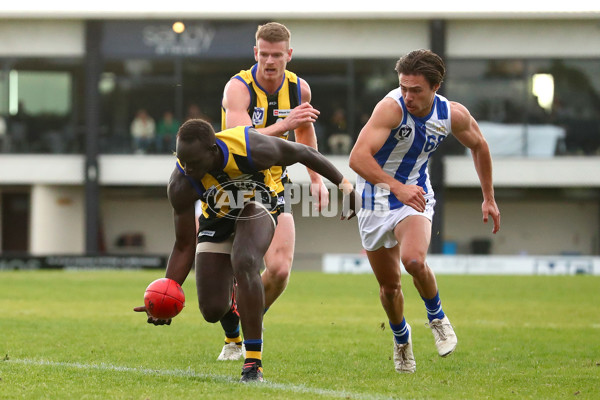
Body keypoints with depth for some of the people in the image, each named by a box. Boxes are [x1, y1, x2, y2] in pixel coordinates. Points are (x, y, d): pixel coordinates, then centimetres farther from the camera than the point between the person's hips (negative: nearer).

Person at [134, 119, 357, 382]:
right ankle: (230, 294, 37)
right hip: (217, 220, 2)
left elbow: (303, 153, -16)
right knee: (213, 310, -6)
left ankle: (253, 363, -28)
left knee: (244, 263, -34)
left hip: (257, 207, -2)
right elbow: (184, 247, -20)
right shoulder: (181, 185, -30)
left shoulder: (252, 149, -36)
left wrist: (343, 184, -4)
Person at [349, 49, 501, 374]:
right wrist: (397, 187, -45)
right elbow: (358, 157, -34)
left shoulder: (453, 115, -12)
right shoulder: (392, 107, -26)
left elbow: (478, 146, 11)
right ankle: (401, 339, 36)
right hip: (376, 198, -1)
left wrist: (488, 198, 14)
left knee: (413, 259, -28)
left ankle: (437, 317, 1)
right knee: (389, 284, 6)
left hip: (415, 194, 1)